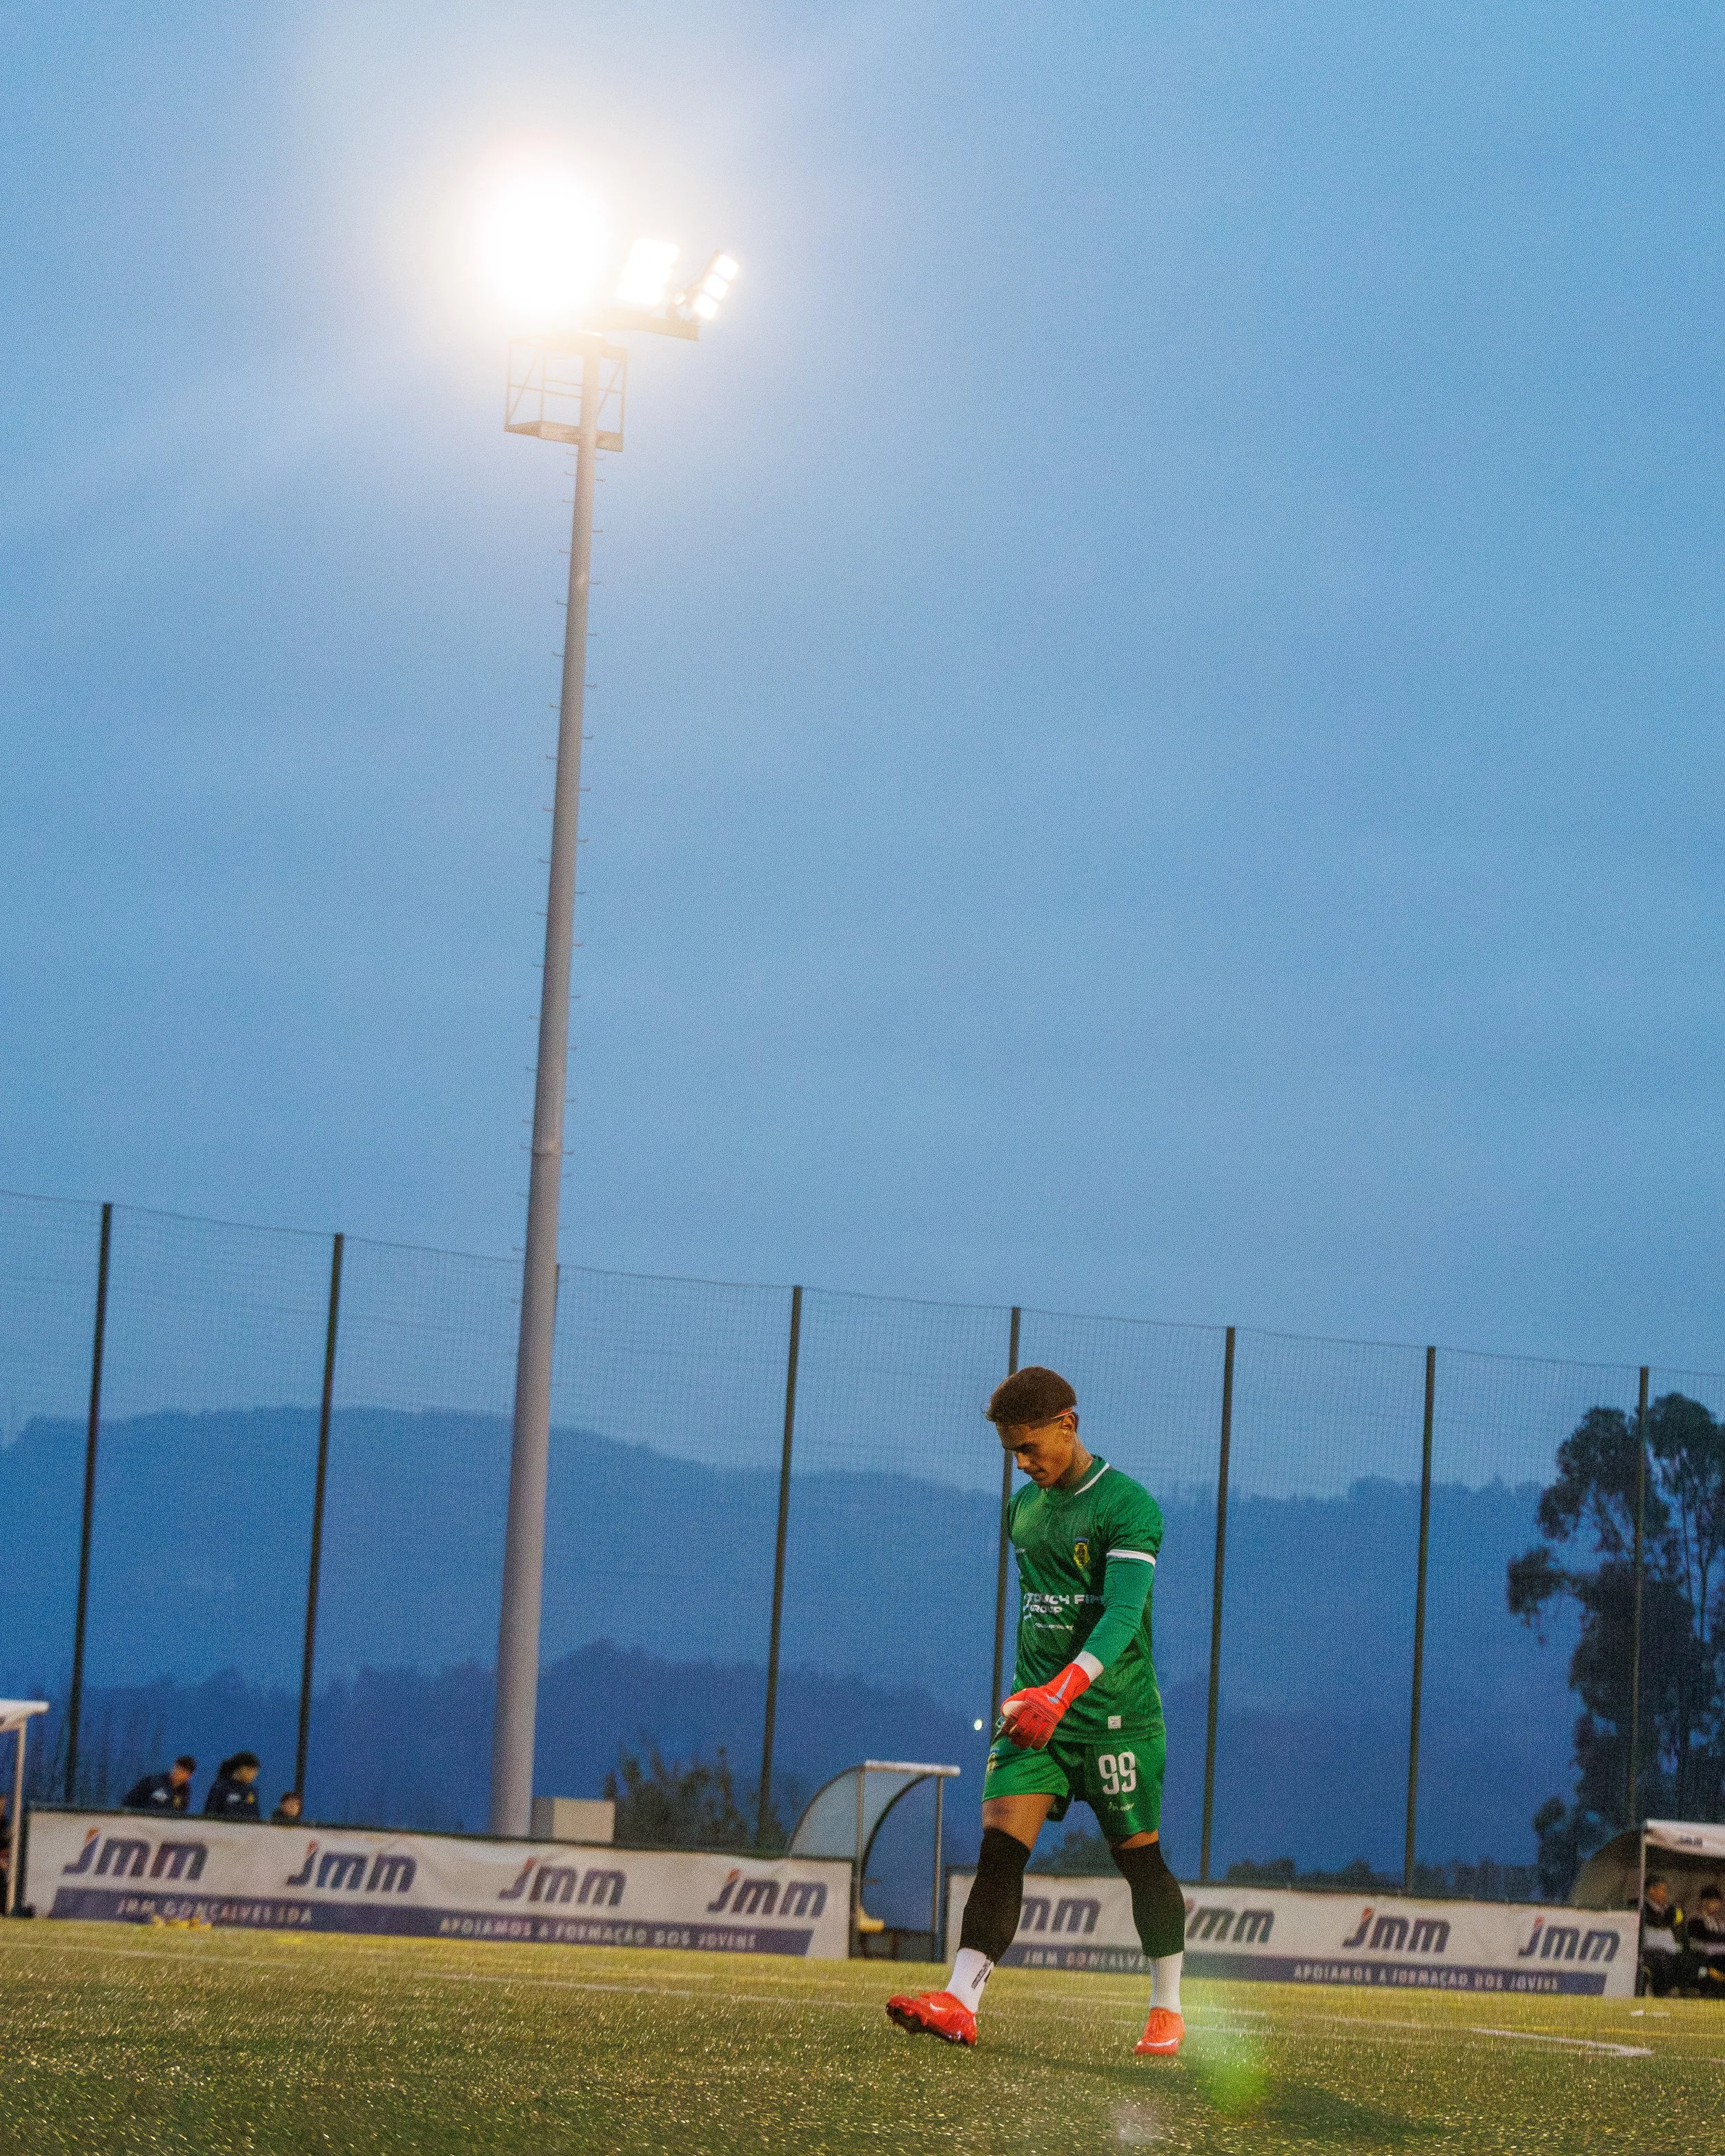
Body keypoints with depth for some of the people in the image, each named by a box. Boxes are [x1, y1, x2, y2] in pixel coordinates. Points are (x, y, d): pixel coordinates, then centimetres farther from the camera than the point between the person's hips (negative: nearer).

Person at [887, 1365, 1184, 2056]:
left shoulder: (1128, 1507, -12)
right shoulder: (1023, 1509, 12)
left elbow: (1122, 1616, -23)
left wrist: (1061, 1693, -36)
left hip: (1114, 1712, -5)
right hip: (1034, 1714, 6)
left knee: (1138, 1858, 4)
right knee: (1000, 1846, -11)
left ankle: (1167, 2010, 20)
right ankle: (960, 2004, -21)